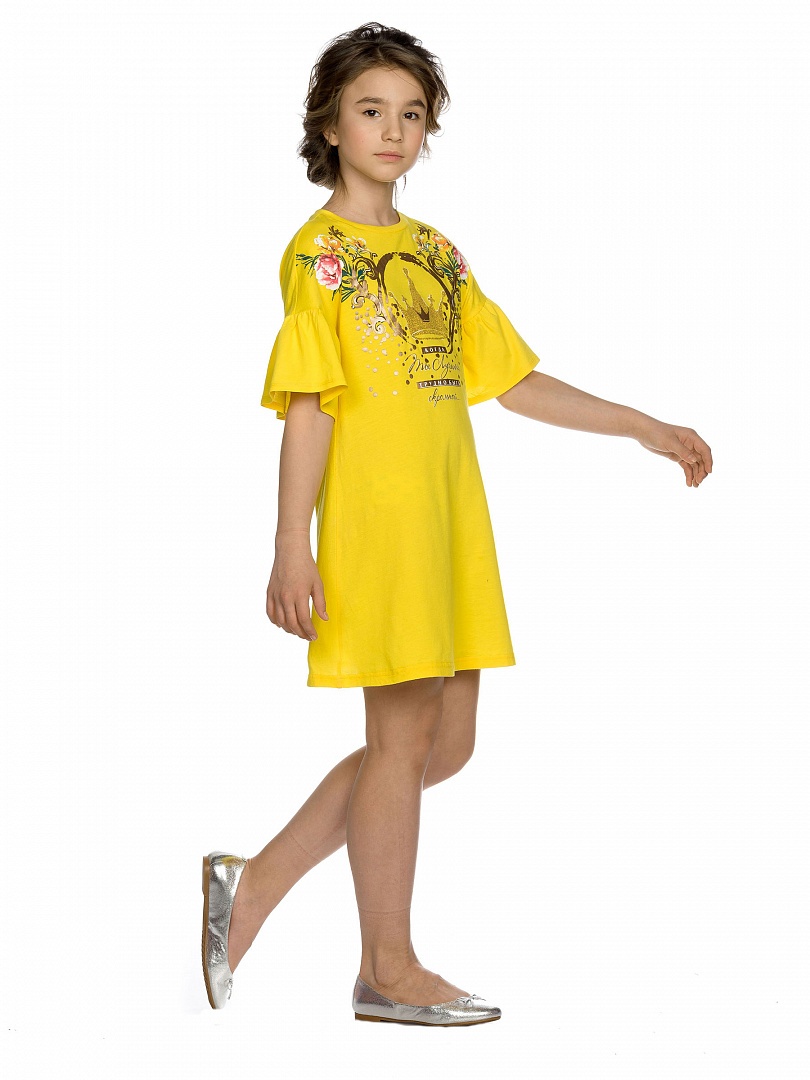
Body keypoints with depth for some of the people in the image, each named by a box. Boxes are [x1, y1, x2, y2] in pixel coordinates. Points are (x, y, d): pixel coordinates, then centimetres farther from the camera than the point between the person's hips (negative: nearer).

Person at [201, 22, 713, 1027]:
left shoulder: (437, 252, 16)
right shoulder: (319, 251, -4)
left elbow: (511, 379, 19)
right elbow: (307, 405, -10)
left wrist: (643, 426, 16)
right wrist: (291, 549, -16)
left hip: (451, 519, 8)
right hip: (376, 513, -8)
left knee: (445, 740, 9)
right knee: (406, 733, -2)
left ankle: (256, 882, 18)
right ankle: (389, 971, 11)